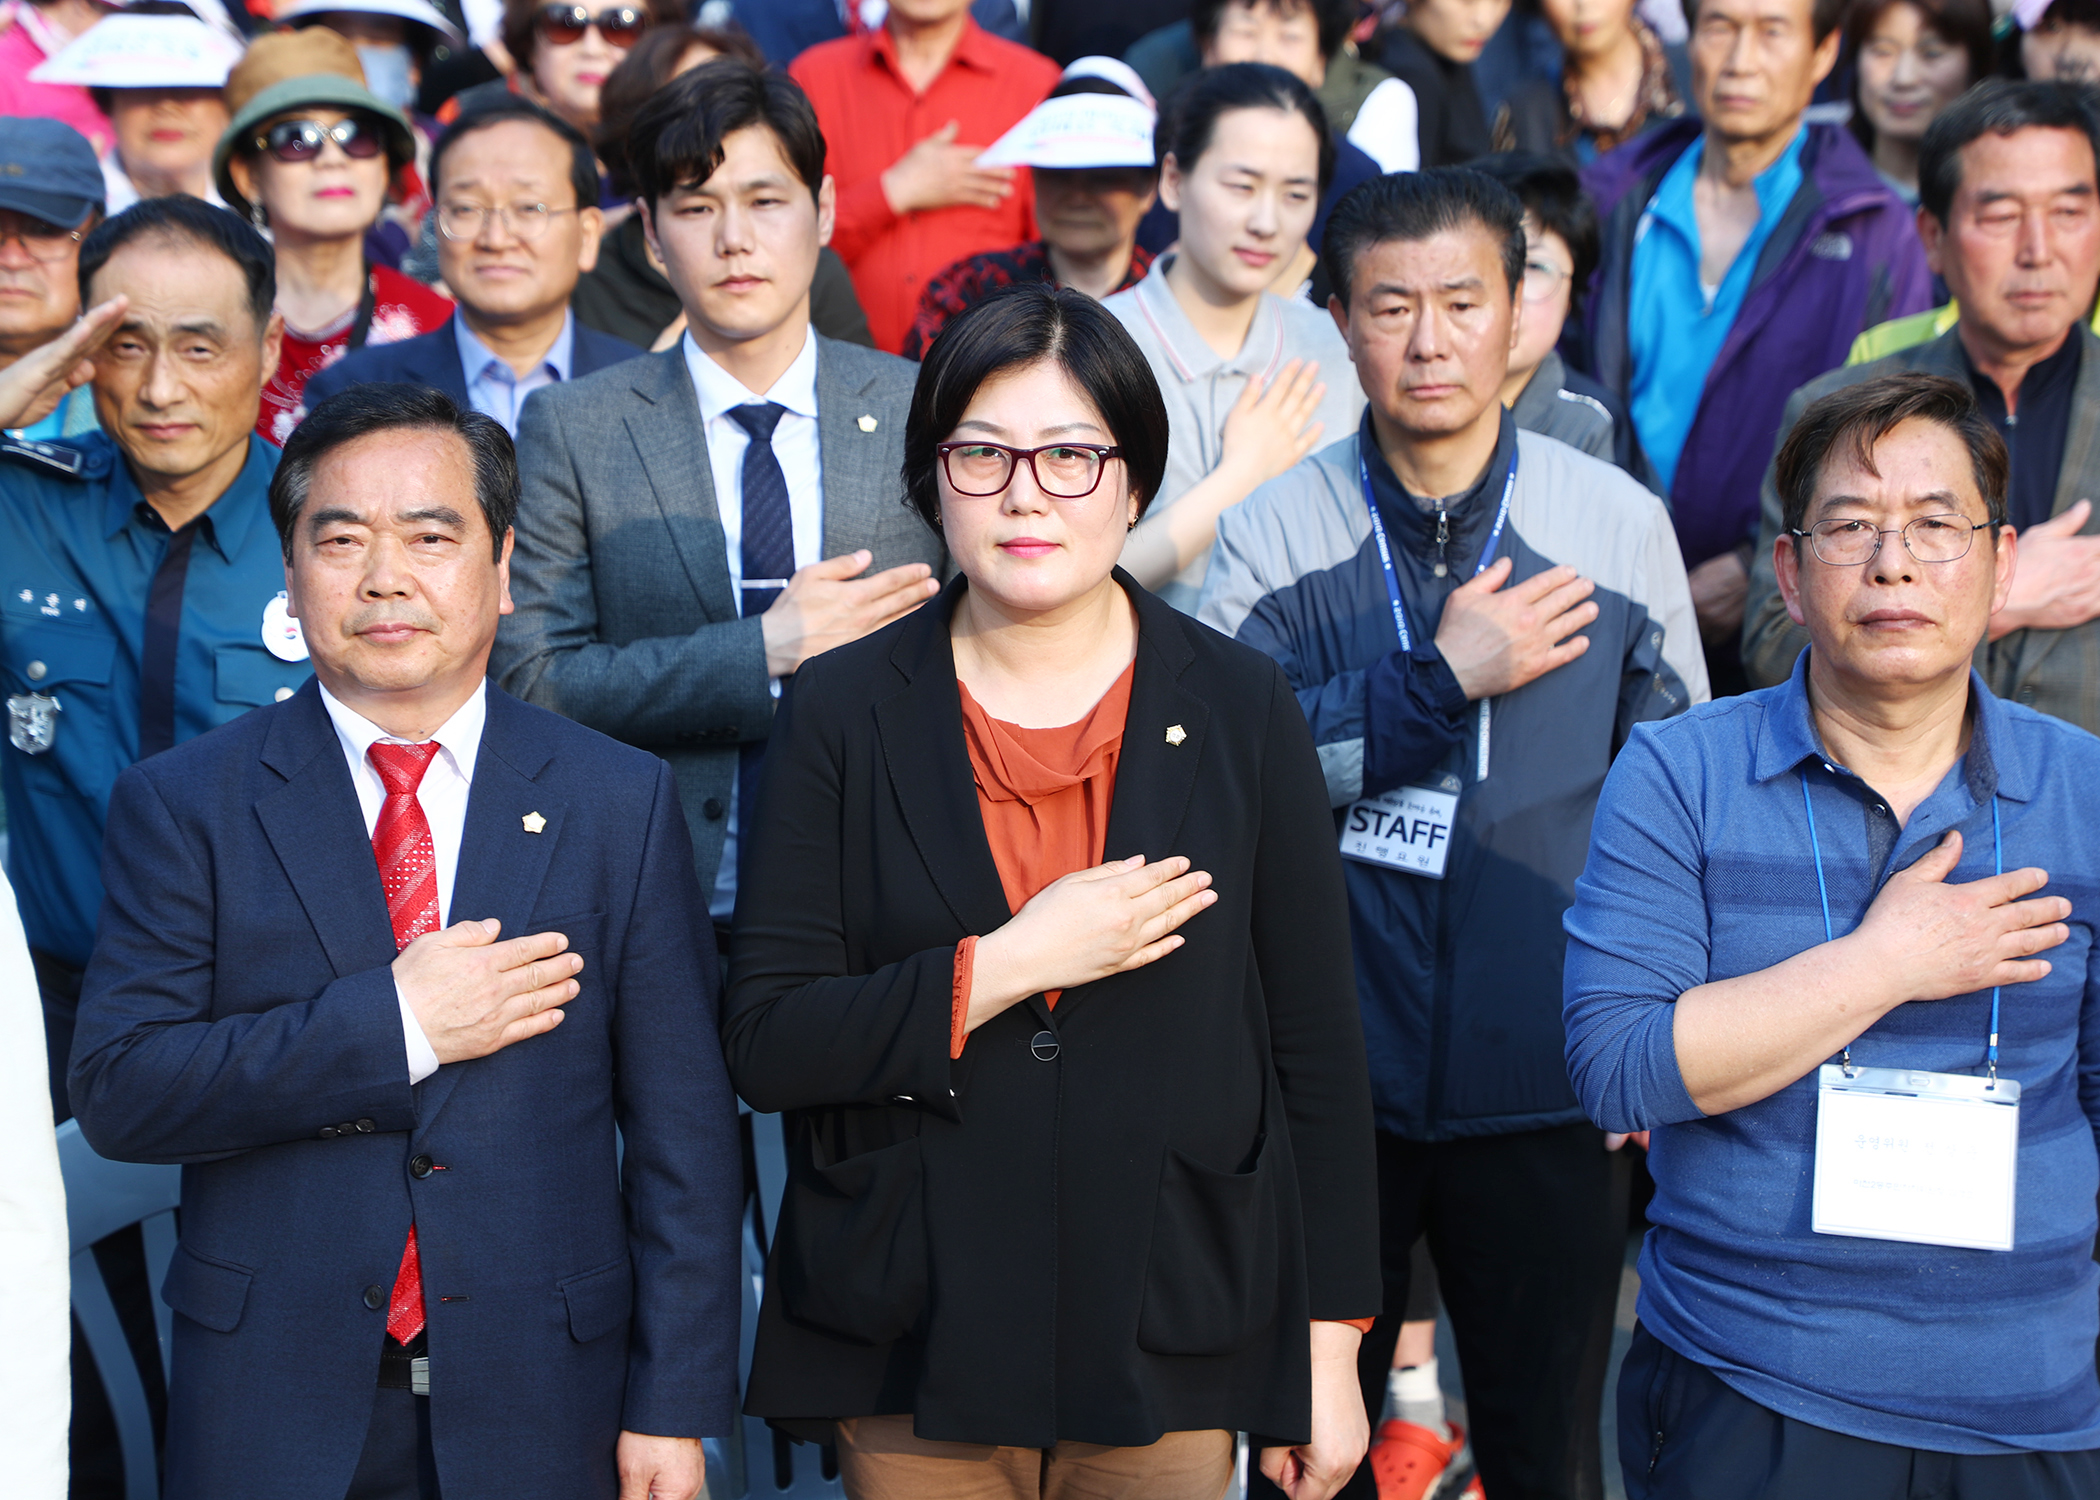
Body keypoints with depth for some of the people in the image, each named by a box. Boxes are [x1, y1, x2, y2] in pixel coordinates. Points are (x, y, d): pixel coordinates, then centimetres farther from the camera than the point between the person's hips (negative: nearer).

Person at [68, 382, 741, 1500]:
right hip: (273, 1407, 0)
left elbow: (682, 1127, 0)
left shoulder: (620, 801, 1)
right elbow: (114, 1092, -10)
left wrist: (675, 1407, -4)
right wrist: (395, 1027, -18)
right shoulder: (182, 806, -1)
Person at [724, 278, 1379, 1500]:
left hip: (1171, 1348, 0)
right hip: (911, 1354, 0)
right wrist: (1010, 964, -18)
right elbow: (767, 1044, -7)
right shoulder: (848, 712, -2)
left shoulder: (1242, 710, 0)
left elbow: (1318, 1051, 1)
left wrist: (1329, 1350, 0)